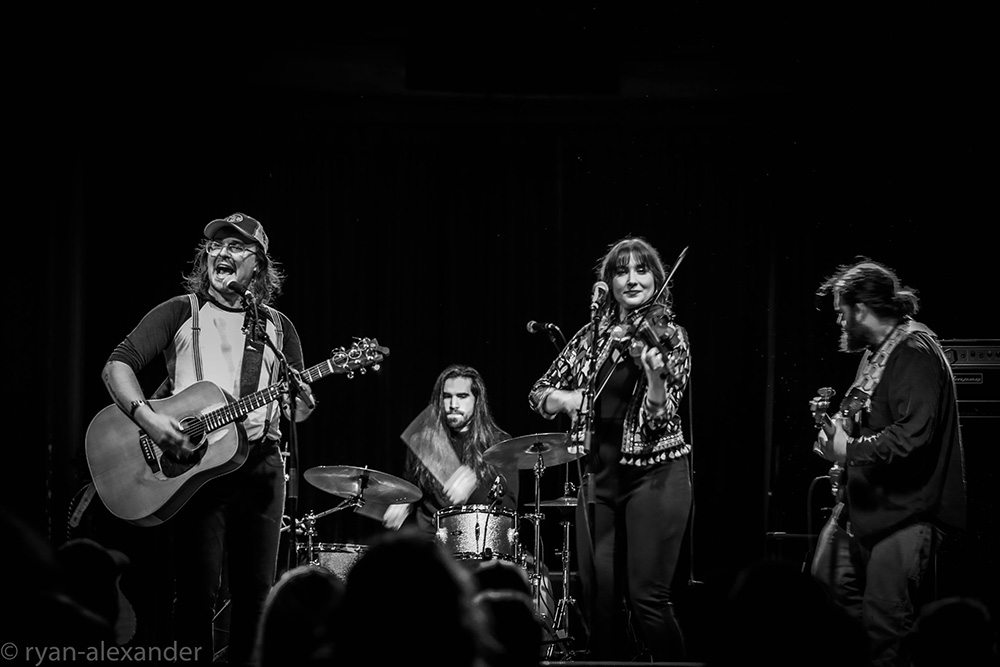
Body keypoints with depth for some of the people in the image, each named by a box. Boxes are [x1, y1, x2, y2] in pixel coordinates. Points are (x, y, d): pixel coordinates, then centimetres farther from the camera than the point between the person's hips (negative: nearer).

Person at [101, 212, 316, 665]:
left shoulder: (276, 327, 14)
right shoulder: (181, 313, 4)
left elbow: (294, 406, 16)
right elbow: (117, 364, -4)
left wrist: (300, 406, -9)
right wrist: (146, 418, -21)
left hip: (258, 463, 3)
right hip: (191, 463, -3)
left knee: (256, 590, 2)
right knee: (197, 589, -7)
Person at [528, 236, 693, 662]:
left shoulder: (668, 338, -3)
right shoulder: (593, 337, 9)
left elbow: (660, 420, -12)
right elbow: (539, 395, 14)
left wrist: (654, 374, -30)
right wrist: (565, 397, -8)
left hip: (653, 475, -5)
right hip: (598, 477, 5)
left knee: (647, 597, -10)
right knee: (599, 597, 2)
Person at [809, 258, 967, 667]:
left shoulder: (915, 352, -14)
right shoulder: (874, 353, 16)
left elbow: (913, 435, -25)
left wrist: (849, 449, -17)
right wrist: (834, 420, 10)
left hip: (902, 514, -10)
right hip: (862, 507, 10)